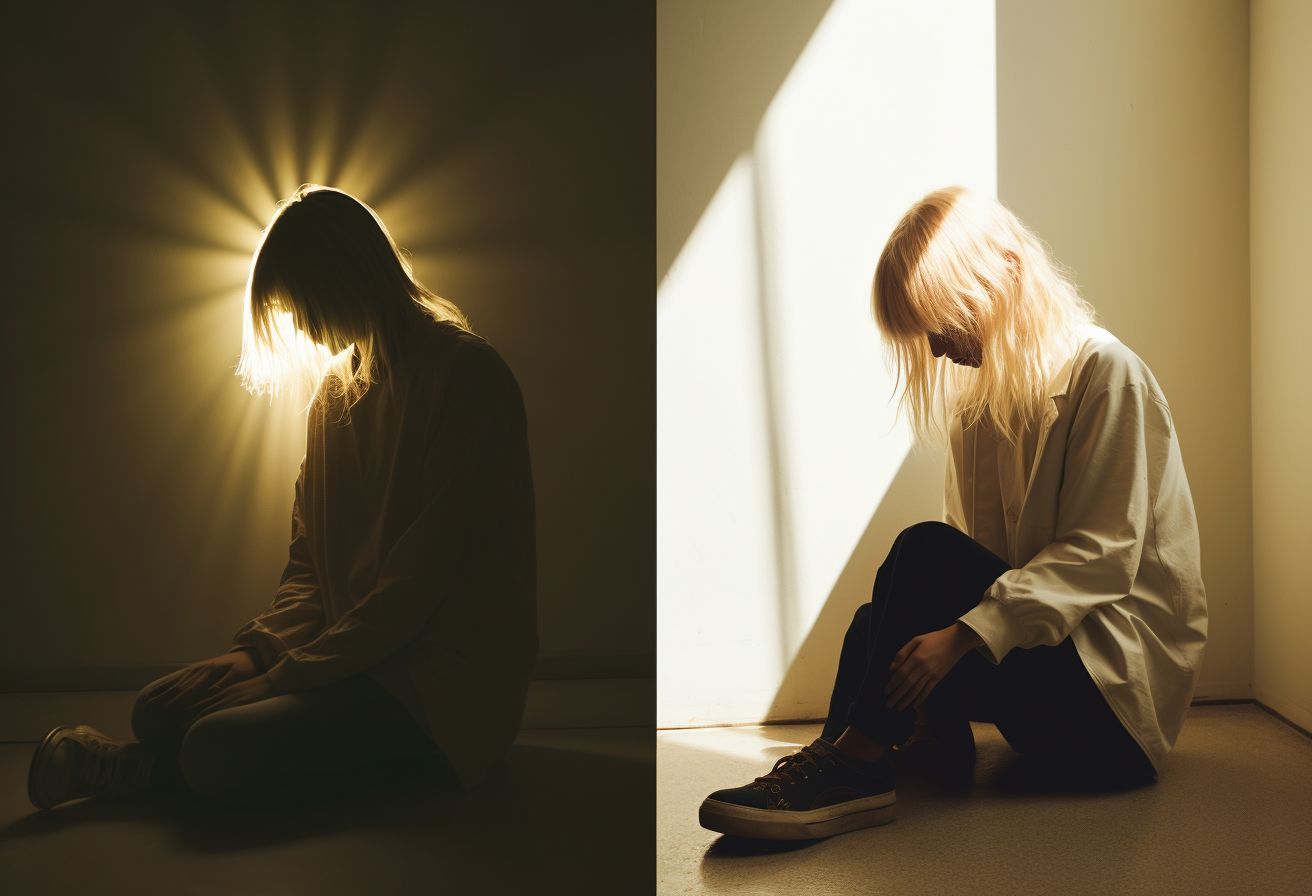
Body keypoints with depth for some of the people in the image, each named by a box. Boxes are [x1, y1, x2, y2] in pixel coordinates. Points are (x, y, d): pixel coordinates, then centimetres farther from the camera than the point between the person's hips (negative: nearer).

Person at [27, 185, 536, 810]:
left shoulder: (464, 377, -15)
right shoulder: (335, 389, 14)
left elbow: (419, 583, -20)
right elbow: (309, 559, 14)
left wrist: (281, 680, -17)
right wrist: (256, 652, -4)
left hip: (444, 682, -8)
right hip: (354, 655, 9)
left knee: (217, 751, -25)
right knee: (158, 710, -5)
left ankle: (126, 769, 4)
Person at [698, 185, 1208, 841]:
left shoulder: (1106, 373, -10)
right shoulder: (978, 399, 12)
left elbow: (1103, 554, -19)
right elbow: (978, 555, 5)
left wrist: (964, 633, -30)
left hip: (1120, 673, -7)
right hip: (1040, 653, 7)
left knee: (924, 555, -24)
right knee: (883, 623, -17)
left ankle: (854, 759, -22)